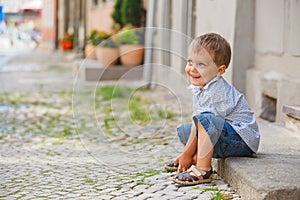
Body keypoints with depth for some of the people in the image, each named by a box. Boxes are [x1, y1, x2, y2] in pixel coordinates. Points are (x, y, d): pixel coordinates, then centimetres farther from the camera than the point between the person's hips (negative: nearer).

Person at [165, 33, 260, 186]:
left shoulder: (218, 92, -25)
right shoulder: (199, 88, 6)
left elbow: (204, 122, -23)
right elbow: (197, 123, 7)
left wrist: (188, 153, -16)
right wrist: (187, 153, 1)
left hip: (243, 139, -10)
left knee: (206, 121, -35)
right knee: (184, 130, 17)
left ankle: (203, 170, -31)